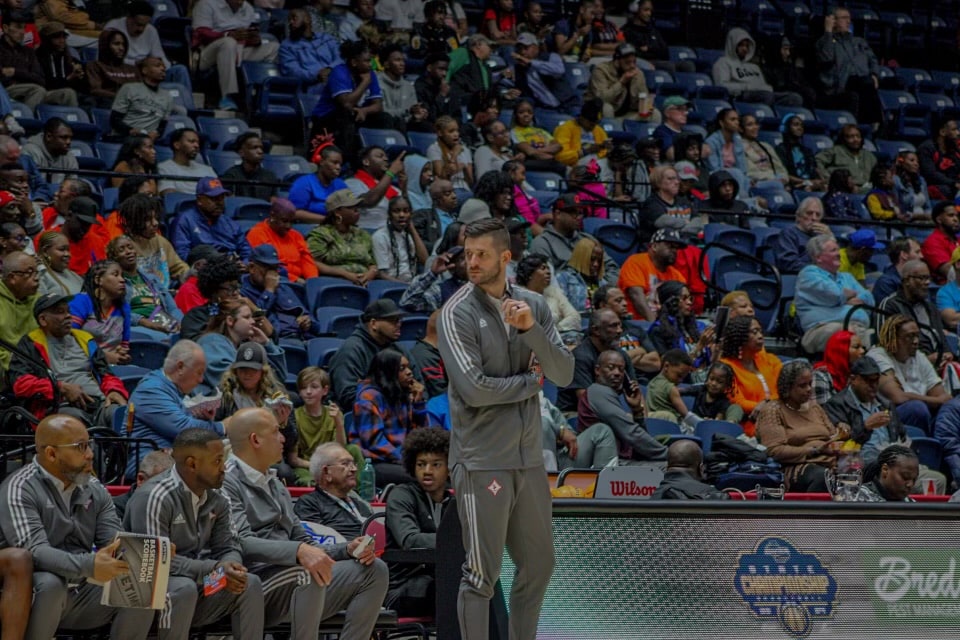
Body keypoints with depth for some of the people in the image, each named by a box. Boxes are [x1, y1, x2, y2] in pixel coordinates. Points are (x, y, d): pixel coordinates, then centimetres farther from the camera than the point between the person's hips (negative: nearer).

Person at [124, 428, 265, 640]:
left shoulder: (216, 499, 5)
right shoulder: (154, 497, -19)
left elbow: (228, 548, 7)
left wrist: (229, 567, -19)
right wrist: (214, 569, -28)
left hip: (200, 586, 6)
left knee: (250, 583, -15)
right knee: (185, 588, -36)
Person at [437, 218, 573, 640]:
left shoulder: (534, 306, 7)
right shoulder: (458, 313, -8)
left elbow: (564, 375, -1)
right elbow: (474, 388, -17)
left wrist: (531, 328, -15)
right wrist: (532, 381, -5)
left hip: (529, 457, 6)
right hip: (482, 460, -6)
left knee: (538, 565, 13)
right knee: (482, 573, -3)